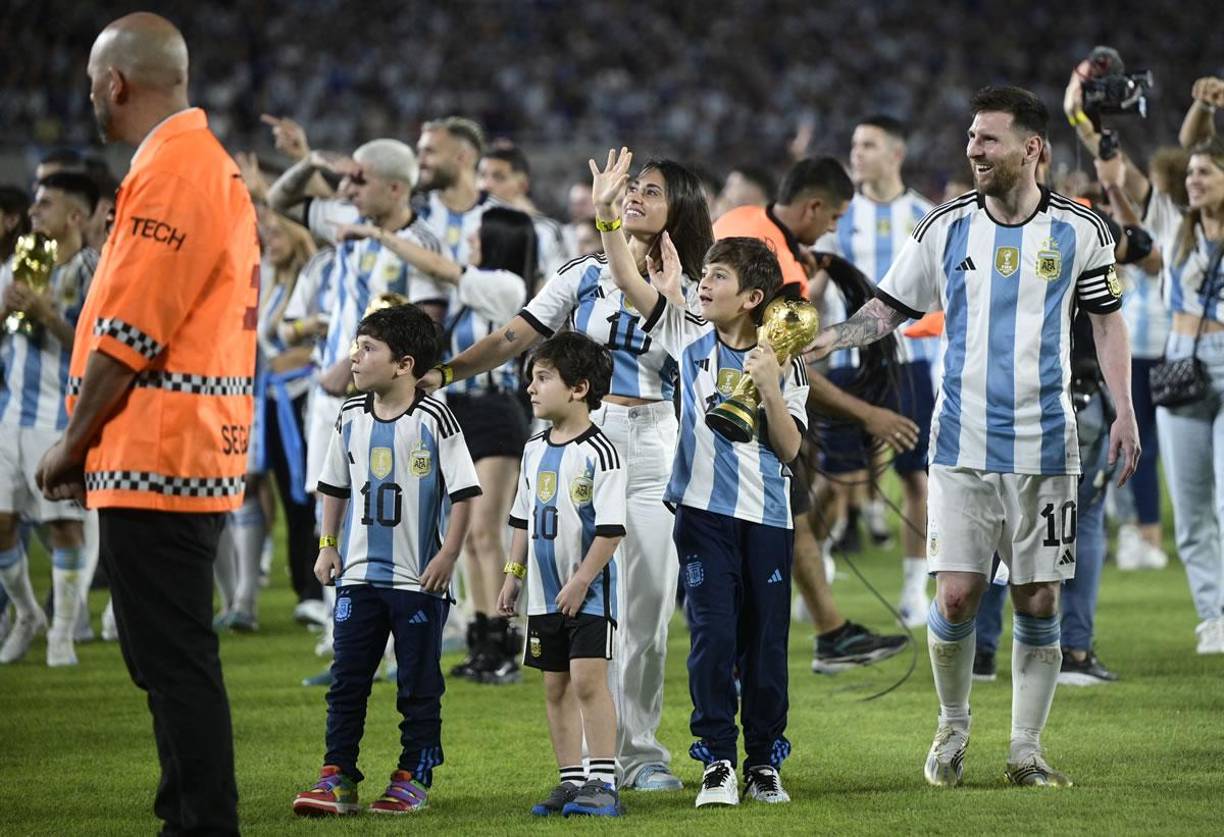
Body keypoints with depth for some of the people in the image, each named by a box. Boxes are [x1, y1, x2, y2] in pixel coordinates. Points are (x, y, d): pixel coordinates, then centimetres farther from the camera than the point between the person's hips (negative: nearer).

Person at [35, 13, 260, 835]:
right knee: (173, 654, 16)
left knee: (174, 659, -8)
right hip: (200, 452, 10)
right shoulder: (215, 163, 17)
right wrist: (91, 442, 19)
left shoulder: (167, 173, -15)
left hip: (154, 457, -10)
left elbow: (129, 335, -18)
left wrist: (73, 444, -8)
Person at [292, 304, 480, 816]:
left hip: (419, 578, -4)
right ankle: (337, 779, 6)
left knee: (418, 686, 4)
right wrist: (327, 545, 12)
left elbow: (464, 492, -8)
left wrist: (447, 555, -12)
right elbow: (334, 487, 18)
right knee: (346, 681, 3)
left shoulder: (433, 419, -10)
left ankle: (413, 779, 12)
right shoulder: (351, 418, 5)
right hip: (358, 573, 5)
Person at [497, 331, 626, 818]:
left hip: (589, 592, -8)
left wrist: (580, 582, -18)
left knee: (587, 680, -13)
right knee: (556, 687, 9)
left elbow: (611, 528, -16)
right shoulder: (535, 450, 10)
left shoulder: (598, 452, -14)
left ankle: (603, 784, -11)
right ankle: (571, 782, 15)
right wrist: (513, 574, 15)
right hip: (544, 593, 8)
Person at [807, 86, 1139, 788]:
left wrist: (1125, 412, 2)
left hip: (1045, 448, 0)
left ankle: (1027, 751, 12)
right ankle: (953, 731, 17)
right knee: (956, 596, -6)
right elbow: (890, 308, 9)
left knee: (1039, 602, 1)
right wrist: (826, 339, -7)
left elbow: (1108, 320, 10)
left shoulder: (1080, 231, 1)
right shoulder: (946, 227, 3)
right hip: (963, 446, 0)